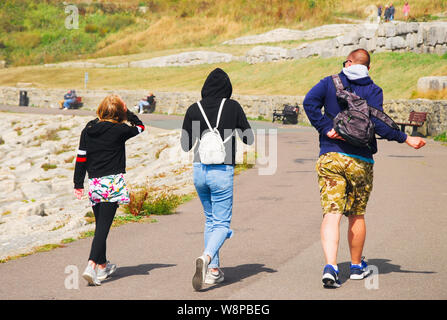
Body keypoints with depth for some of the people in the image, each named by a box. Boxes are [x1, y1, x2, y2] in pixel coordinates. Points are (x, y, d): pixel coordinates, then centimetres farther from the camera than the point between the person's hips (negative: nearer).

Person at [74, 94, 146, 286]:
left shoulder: (88, 130, 6)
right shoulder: (119, 130, -7)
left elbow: (81, 158, 8)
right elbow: (139, 127, 13)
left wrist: (78, 184, 13)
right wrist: (127, 112, 22)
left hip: (94, 184, 5)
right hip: (112, 183, -5)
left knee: (100, 225, 18)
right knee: (103, 226, -9)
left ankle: (103, 266, 30)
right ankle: (91, 266, -23)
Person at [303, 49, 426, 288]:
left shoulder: (330, 83, 6)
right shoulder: (373, 90, 1)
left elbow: (309, 102, -11)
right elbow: (377, 123, -12)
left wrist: (326, 128, -9)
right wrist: (406, 139, -6)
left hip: (330, 157, 0)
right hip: (360, 160, 0)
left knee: (331, 213, -6)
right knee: (356, 215, 14)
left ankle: (330, 266, -23)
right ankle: (357, 266, 28)